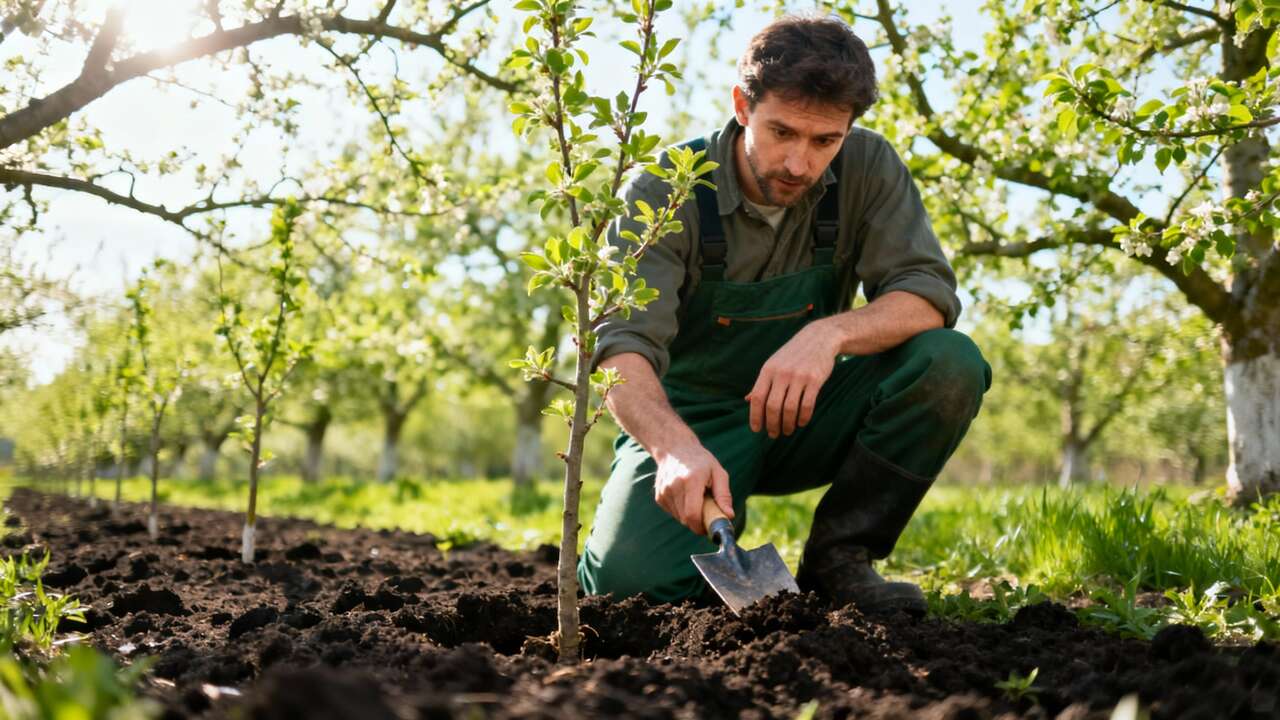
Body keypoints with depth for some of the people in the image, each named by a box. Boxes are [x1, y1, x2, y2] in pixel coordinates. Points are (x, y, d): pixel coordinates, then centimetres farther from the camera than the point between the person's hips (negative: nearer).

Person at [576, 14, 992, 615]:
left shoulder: (867, 168, -10)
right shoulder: (668, 193, -18)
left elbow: (930, 295, -17)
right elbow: (623, 345, -28)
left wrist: (830, 333, -38)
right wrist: (675, 447, -49)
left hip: (803, 414, 3)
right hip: (691, 422, -3)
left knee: (949, 362, -24)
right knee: (633, 576, -29)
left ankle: (837, 559, -9)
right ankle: (717, 520, 8)